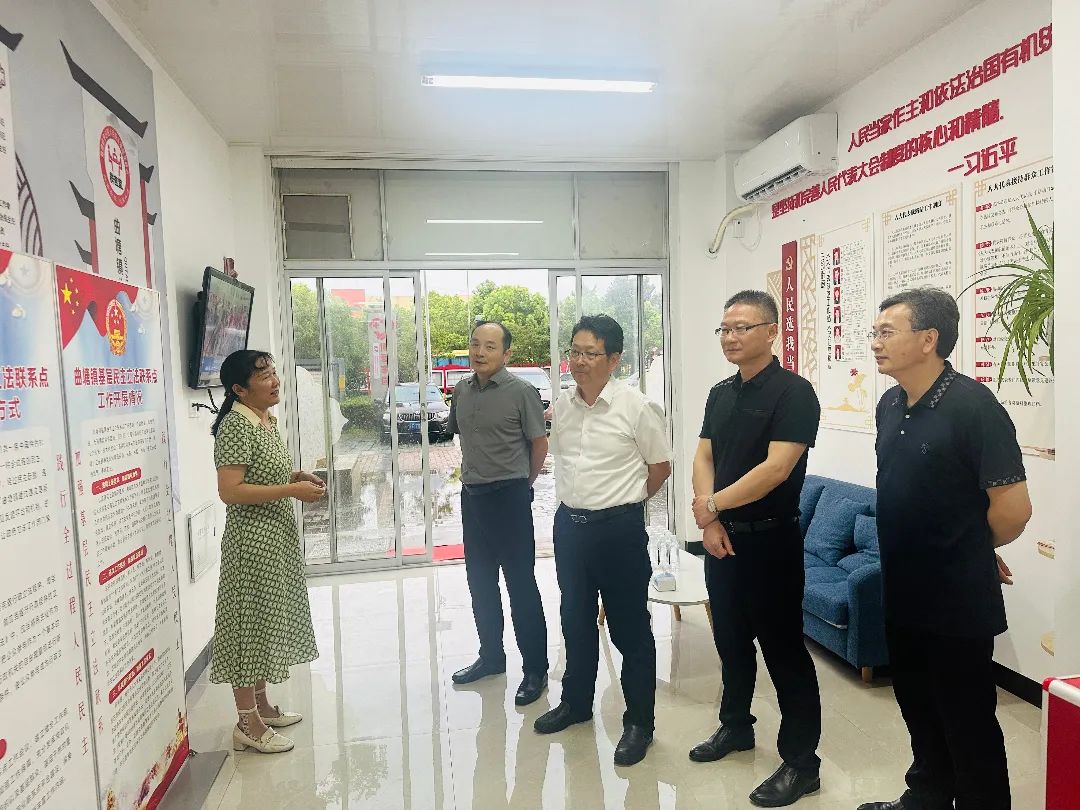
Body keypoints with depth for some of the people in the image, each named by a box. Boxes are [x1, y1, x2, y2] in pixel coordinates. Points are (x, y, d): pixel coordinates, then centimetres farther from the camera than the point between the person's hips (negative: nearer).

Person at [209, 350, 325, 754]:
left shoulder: (265, 421, 9)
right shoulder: (236, 425, -18)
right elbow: (230, 490, -25)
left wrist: (297, 477, 4)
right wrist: (292, 490, -23)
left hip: (276, 538, 10)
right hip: (252, 542, -9)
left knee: (267, 622, 18)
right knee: (249, 625, 1)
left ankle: (262, 706, 33)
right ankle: (247, 724, 15)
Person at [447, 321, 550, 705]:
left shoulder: (521, 391, -11)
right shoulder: (462, 390, 6)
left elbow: (540, 444, -5)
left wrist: (521, 484, 5)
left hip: (509, 497, -6)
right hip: (471, 496, 7)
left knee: (521, 584, 1)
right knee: (480, 582, 16)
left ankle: (535, 669, 14)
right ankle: (491, 656, 34)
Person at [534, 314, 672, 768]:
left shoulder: (635, 407, -14)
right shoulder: (562, 405, 3)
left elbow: (660, 466, -4)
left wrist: (625, 501, 6)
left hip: (619, 529, -5)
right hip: (569, 525, 6)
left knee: (630, 628, 7)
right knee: (576, 621, 20)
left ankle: (639, 722, 24)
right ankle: (576, 702, 40)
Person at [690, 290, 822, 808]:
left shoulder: (793, 392, -13)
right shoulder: (720, 394, 9)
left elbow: (777, 468, -22)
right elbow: (703, 458, 7)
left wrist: (714, 504, -13)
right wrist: (710, 522, -7)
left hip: (770, 541, -7)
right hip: (721, 538, 7)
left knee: (784, 651, 3)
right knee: (731, 641, 20)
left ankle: (801, 762, 18)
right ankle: (735, 725, 38)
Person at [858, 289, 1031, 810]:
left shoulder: (973, 406, -20)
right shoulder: (890, 405, 4)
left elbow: (1013, 510, -20)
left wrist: (970, 551, -3)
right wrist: (925, 549, 9)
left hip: (958, 600, -7)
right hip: (903, 591, 8)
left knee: (968, 722, 10)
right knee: (918, 707, 23)